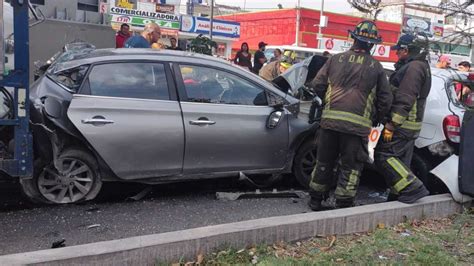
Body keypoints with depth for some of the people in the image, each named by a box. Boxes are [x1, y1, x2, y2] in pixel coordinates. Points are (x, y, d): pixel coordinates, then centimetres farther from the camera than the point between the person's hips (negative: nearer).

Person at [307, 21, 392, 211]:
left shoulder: (336, 59, 6)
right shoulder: (376, 67, 5)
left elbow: (317, 85, 5)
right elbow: (385, 100, 6)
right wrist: (374, 121, 19)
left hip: (330, 119, 2)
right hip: (358, 124, -2)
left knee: (324, 162, 15)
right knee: (350, 167, 8)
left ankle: (315, 200, 26)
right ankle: (343, 205, 10)